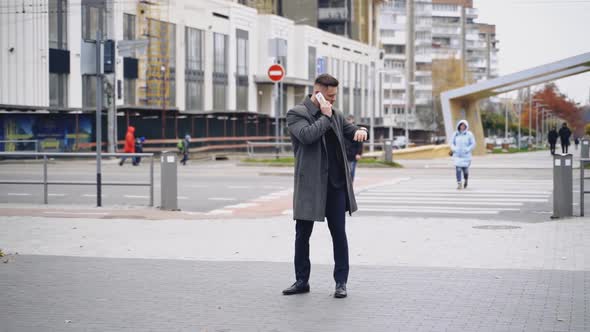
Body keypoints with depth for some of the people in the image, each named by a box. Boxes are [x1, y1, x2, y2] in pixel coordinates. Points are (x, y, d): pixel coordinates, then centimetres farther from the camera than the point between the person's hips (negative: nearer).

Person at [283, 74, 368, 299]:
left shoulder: (334, 114, 11)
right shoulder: (296, 114, -6)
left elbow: (351, 131, 16)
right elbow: (307, 135, -23)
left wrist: (360, 131, -7)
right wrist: (325, 117, -14)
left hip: (336, 184, 4)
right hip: (309, 185, -4)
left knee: (339, 233, 4)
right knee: (302, 234, 6)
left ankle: (341, 281, 12)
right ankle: (302, 280, 18)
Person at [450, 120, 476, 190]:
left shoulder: (469, 134, -3)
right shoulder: (456, 134, 4)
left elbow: (473, 144, -2)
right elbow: (452, 143, 12)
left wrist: (467, 150, -14)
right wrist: (454, 149, -5)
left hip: (466, 155, -2)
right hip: (457, 155, 2)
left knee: (465, 169, 0)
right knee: (458, 169, -10)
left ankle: (466, 180, 31)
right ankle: (459, 184, -7)